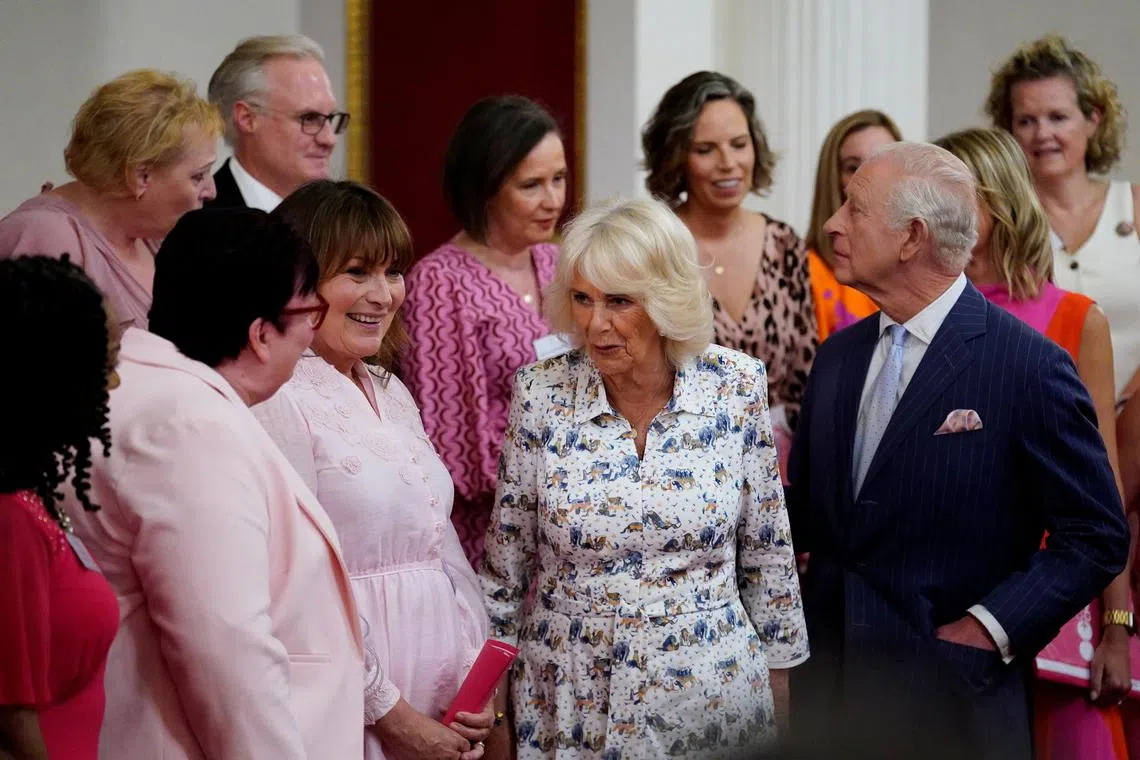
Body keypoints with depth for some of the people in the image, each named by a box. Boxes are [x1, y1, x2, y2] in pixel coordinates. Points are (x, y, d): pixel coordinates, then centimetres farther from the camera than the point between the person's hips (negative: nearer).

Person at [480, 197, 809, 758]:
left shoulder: (736, 386, -8)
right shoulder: (542, 393, -9)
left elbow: (767, 550, 2)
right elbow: (505, 558, 0)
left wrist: (779, 675, 5)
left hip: (709, 689, 0)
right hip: (569, 699, 0)